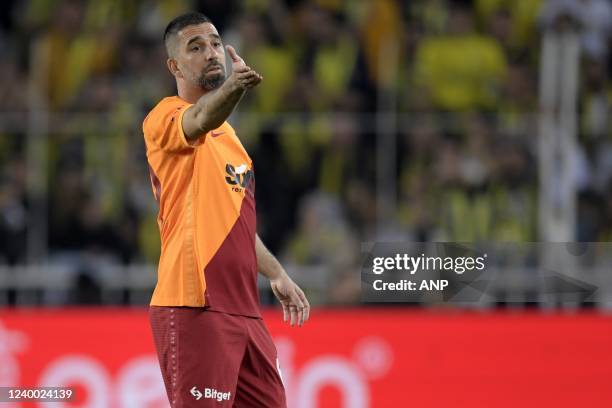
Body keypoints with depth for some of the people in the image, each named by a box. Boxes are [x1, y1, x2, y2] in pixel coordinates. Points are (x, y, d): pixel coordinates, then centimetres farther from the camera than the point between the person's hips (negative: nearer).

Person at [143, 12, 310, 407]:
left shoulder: (227, 133, 22)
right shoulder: (166, 118, -5)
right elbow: (202, 119, -30)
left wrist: (276, 274, 31)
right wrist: (232, 87, -49)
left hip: (244, 310, 9)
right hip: (194, 310, -9)